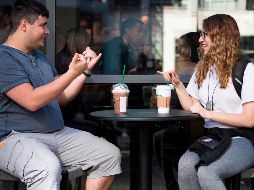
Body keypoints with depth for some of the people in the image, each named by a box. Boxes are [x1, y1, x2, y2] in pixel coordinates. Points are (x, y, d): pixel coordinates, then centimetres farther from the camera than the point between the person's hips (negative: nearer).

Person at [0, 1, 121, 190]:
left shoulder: (40, 57, 20)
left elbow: (62, 97, 23)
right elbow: (32, 101, -20)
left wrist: (85, 69, 14)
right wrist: (72, 73, -17)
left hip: (58, 133, 9)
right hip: (17, 138, -9)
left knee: (110, 155, -3)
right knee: (48, 168, -41)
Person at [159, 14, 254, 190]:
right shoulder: (202, 69, 16)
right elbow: (191, 107, 19)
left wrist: (207, 113, -10)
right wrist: (177, 84, 6)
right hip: (212, 137, 5)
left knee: (206, 172, -33)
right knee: (185, 165, -28)